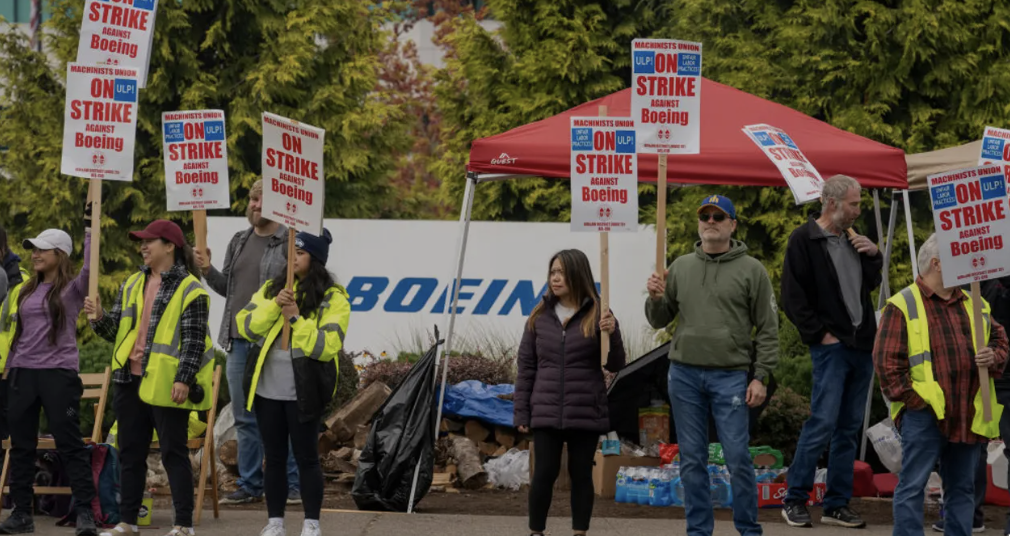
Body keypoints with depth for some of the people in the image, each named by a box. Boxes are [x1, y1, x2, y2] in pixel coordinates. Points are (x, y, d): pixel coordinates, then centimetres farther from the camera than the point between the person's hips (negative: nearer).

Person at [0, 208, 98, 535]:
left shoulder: (72, 288, -2)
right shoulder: (26, 292, 15)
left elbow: (91, 266, -21)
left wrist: (89, 226, -23)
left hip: (59, 373, -6)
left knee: (70, 444, -6)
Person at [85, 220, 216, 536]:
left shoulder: (189, 290, -7)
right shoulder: (132, 285, 15)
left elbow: (194, 340, -12)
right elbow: (116, 330, 17)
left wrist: (184, 379, -19)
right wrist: (100, 318, -4)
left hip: (166, 385, -7)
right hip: (131, 380, 7)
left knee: (173, 453, -3)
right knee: (130, 453, 11)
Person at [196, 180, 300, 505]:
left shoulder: (290, 243, -5)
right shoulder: (239, 242, 16)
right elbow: (226, 287, 19)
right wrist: (208, 270, 3)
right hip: (238, 341, 7)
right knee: (245, 417, 10)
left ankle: (292, 485, 4)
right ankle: (249, 485, 17)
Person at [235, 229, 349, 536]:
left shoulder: (333, 299, -5)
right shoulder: (271, 289, 10)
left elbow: (327, 346, -15)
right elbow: (246, 327, 0)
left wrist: (296, 320, -21)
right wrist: (274, 306, -14)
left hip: (303, 392, -5)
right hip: (268, 389, 5)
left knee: (306, 457, 1)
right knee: (274, 457, 11)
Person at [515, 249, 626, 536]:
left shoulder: (597, 316, -2)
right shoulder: (539, 316, 5)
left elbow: (616, 365, -2)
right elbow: (526, 367, 8)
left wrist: (612, 334, -20)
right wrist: (521, 412, 4)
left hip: (586, 413, -1)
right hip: (546, 412, 1)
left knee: (581, 474, 7)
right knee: (544, 473, 0)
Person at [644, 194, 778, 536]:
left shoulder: (751, 270, -1)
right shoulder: (681, 267, 10)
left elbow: (767, 329, -1)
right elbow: (660, 320, 15)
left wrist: (761, 377, -7)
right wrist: (655, 298, -6)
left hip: (730, 376, -3)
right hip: (684, 375, 4)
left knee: (738, 457, -6)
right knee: (692, 460, 7)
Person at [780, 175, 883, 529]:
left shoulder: (851, 239, 15)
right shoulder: (804, 240, -7)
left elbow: (871, 284, 23)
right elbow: (793, 297, -10)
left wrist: (873, 256, 5)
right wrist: (819, 333, -12)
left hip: (861, 346, 7)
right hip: (832, 345, -7)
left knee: (850, 428, 8)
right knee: (823, 422, -11)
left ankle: (837, 505, 13)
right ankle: (795, 499, -1)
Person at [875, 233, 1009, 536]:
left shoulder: (973, 305, 16)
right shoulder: (903, 306, -3)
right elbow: (886, 360, -8)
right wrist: (910, 398, -14)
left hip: (967, 416, 6)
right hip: (924, 415, -6)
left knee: (962, 487, 11)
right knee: (912, 486, -6)